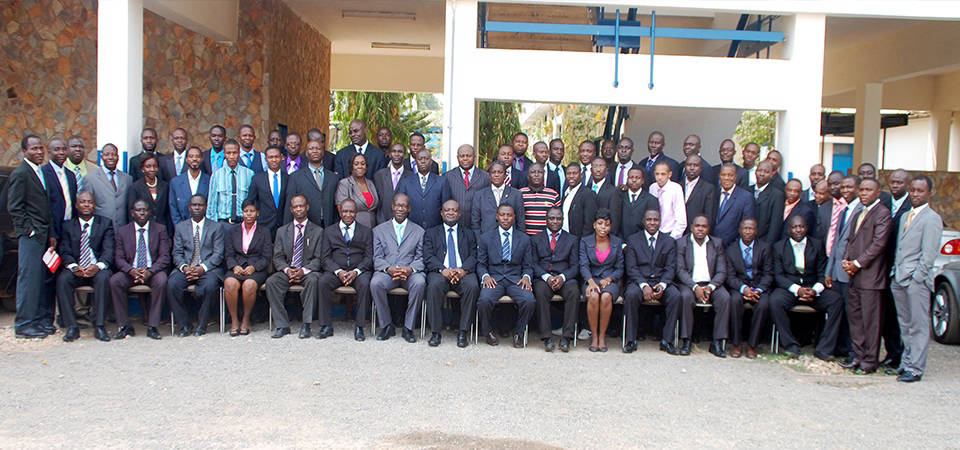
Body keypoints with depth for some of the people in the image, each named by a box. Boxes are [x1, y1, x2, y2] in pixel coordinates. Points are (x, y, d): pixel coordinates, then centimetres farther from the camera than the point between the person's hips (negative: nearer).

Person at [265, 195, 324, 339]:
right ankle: (282, 325, -23)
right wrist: (287, 270, -14)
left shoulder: (318, 231, 7)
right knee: (271, 281, -27)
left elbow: (319, 258, -1)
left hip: (308, 271, -2)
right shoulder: (282, 231, 15)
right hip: (287, 271, 3)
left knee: (313, 280, -36)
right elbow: (278, 257, 8)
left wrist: (303, 270, -18)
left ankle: (306, 324, -32)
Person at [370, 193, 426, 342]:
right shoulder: (379, 230, 15)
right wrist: (388, 269, -15)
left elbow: (421, 258, 6)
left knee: (419, 283, -33)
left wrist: (410, 269, -16)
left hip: (410, 272, 0)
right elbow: (377, 258, 6)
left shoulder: (419, 231, 15)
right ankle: (387, 326, -14)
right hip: (387, 272, 1)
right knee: (375, 283, -32)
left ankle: (408, 327, -20)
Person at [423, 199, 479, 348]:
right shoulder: (431, 233, 19)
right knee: (434, 285, -34)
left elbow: (473, 256, 9)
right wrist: (443, 270, -16)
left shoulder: (468, 234, 22)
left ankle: (463, 331, -21)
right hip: (440, 272, -1)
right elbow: (428, 257, 4)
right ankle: (435, 332, -24)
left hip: (463, 272, 1)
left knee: (472, 285, -32)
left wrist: (463, 269, -13)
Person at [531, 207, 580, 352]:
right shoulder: (536, 239, 17)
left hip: (565, 278, 0)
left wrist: (562, 277, -13)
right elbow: (534, 264, 6)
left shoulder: (572, 240, 17)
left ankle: (566, 337, -29)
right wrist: (546, 277, -14)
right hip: (542, 278, 0)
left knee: (574, 291, -33)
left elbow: (575, 266, 7)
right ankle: (546, 337, -30)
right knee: (540, 291, -35)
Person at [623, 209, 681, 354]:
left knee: (675, 295, -29)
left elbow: (670, 268, 4)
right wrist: (644, 285, -18)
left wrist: (662, 285, -17)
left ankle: (667, 340, -19)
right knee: (631, 294, -34)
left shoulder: (669, 241, 13)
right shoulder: (633, 240, 8)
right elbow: (631, 267, -2)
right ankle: (631, 340, -23)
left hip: (661, 281, 2)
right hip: (639, 280, -1)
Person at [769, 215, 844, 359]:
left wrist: (814, 291, -17)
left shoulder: (817, 245, 9)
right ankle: (791, 345, -20)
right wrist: (797, 289, -19)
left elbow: (822, 273, 4)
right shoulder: (779, 247, 4)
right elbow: (778, 276, -4)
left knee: (836, 300, -24)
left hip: (813, 289, 2)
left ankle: (823, 348, -18)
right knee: (775, 301, -33)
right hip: (788, 288, -2)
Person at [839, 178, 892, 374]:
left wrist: (857, 263, -13)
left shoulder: (883, 214, -8)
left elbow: (878, 244, -15)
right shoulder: (857, 215, 20)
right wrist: (846, 260, 4)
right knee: (854, 316, 11)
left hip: (871, 275, -8)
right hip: (855, 276, 8)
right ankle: (858, 356, 20)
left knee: (870, 319, -3)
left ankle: (870, 360, 4)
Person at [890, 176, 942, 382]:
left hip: (916, 280, -8)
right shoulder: (906, 216, 18)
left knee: (918, 326, -2)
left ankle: (915, 368, 0)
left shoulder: (932, 219, -7)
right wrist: (895, 273, 11)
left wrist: (915, 277, -14)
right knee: (905, 325, 14)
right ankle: (906, 362, 22)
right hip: (899, 279, 8)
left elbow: (929, 254, -12)